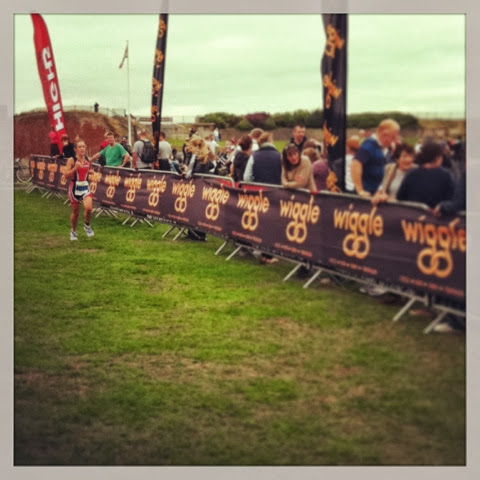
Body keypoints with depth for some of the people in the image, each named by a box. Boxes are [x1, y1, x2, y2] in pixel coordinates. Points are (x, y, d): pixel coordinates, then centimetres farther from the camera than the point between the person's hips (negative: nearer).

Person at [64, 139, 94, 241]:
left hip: (85, 187, 2)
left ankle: (87, 225, 9)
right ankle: (73, 231, 31)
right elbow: (66, 175, -13)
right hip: (75, 187, -2)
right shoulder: (71, 160, -8)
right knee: (75, 212, 8)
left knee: (88, 208, -20)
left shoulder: (87, 160, 5)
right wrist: (75, 167, -23)